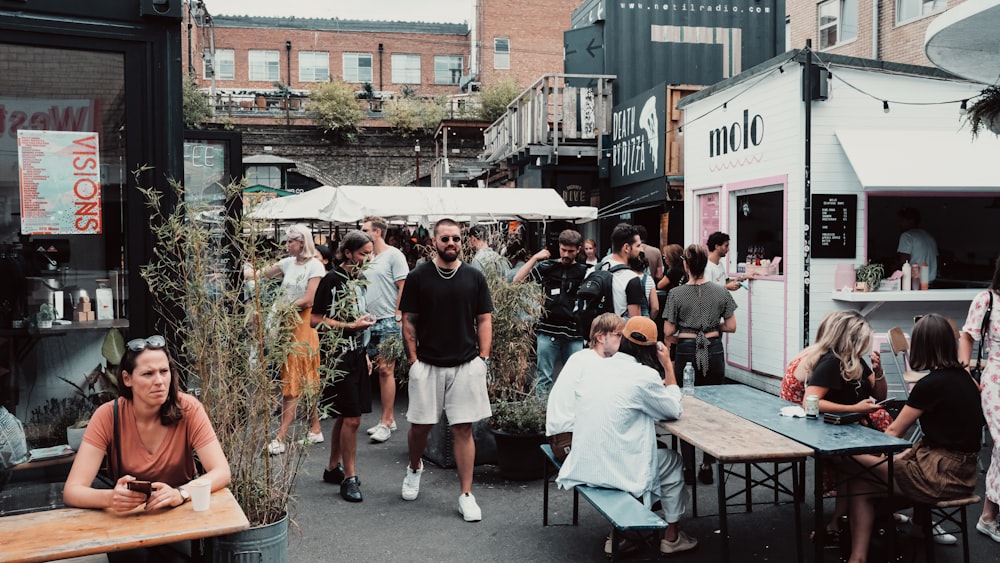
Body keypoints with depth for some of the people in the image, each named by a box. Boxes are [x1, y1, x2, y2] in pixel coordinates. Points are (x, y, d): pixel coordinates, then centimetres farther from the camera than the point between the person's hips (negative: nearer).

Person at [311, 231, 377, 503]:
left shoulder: (358, 280, 14)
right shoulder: (332, 280, -13)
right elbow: (315, 320, -16)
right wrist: (352, 326, -20)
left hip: (356, 355, 9)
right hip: (339, 357, -9)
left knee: (344, 417, 15)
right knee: (352, 418, -8)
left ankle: (333, 467, 28)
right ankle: (349, 478, 2)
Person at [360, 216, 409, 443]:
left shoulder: (394, 255, -6)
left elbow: (403, 288, -9)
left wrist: (398, 317, -14)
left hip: (388, 321, -7)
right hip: (371, 322, 7)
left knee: (386, 370, -7)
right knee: (380, 371, 10)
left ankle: (386, 422, -1)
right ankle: (390, 419, 18)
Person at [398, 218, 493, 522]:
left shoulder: (474, 277, 4)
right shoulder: (418, 277, 1)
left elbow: (484, 320, 7)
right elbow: (408, 321, 3)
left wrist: (483, 358, 0)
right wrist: (413, 359, -3)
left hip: (466, 366, 1)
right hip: (427, 365, 0)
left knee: (463, 429, 3)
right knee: (419, 426, 8)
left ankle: (466, 495, 11)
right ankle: (414, 468, 39)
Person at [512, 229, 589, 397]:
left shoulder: (584, 272, 7)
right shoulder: (546, 267, 6)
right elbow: (517, 281, -1)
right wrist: (535, 258, -4)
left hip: (573, 334, 0)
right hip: (548, 332, 0)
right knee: (544, 379, 5)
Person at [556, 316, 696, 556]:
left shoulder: (599, 369, 7)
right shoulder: (644, 375, -12)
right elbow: (674, 410, 3)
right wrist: (669, 367, 9)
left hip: (582, 467, 6)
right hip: (614, 470, -6)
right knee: (672, 461, 21)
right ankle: (671, 537, 31)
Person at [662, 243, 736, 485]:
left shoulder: (677, 293, -8)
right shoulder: (721, 291, -1)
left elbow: (668, 331, -6)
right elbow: (731, 327, 2)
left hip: (686, 353, -2)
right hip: (713, 353, 2)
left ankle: (689, 468, 13)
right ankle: (707, 466, 15)